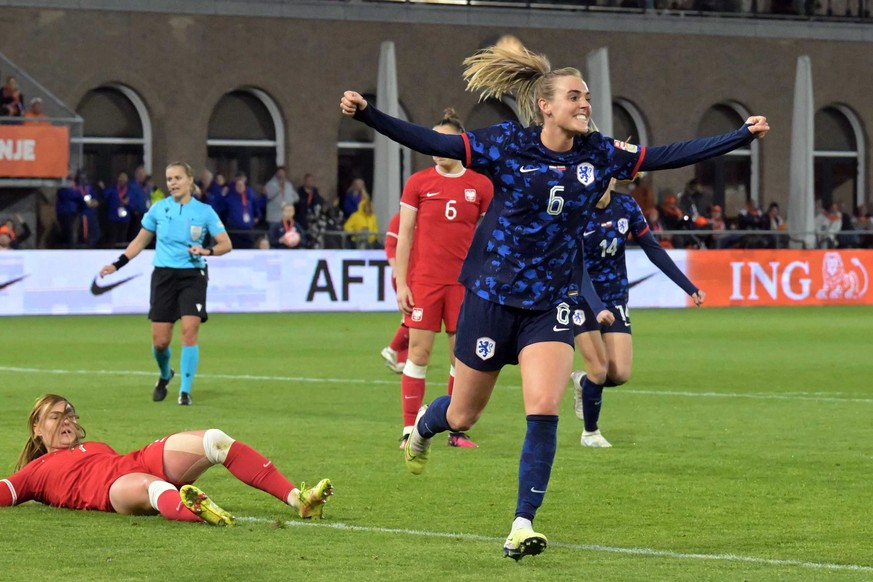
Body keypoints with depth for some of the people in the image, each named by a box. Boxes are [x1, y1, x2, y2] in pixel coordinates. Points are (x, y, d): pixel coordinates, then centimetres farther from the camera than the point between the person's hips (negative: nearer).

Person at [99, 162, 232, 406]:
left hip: (192, 276, -2)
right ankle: (165, 375, 32)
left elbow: (226, 244, -2)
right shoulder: (158, 209, 3)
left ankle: (185, 391, -8)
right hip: (164, 275, 2)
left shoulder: (204, 211, -2)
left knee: (189, 330, -17)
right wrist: (116, 265, 8)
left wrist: (206, 251, -21)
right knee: (160, 342, -1)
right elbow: (140, 241, 14)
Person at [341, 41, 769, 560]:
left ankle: (523, 525, -8)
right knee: (462, 416, 11)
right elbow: (432, 142, -14)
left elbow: (669, 156, 1)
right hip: (493, 297, -2)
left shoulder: (599, 155, -2)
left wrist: (743, 136, -2)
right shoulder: (508, 145, -11)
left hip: (552, 303, 2)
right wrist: (367, 115, -24)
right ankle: (423, 427, 49)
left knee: (544, 412, -16)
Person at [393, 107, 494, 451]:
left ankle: (456, 431, 11)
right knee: (419, 352, -3)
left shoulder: (480, 186, 5)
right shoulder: (419, 183, 2)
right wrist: (401, 283, -4)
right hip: (423, 280, -1)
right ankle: (410, 430, 0)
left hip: (464, 281, 1)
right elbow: (404, 235, 3)